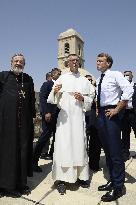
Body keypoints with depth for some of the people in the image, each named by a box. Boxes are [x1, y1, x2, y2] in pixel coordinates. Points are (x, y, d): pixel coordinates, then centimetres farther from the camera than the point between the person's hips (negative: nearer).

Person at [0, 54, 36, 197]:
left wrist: (32, 115, 9)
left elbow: (32, 99, 13)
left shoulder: (28, 79, 13)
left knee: (23, 149, 8)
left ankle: (21, 182, 23)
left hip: (24, 121, 3)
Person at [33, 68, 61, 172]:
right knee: (45, 136, -8)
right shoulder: (47, 84, 0)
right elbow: (42, 98, -10)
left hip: (57, 115, 7)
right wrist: (46, 112, -19)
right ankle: (34, 160, 4)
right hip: (49, 115, -7)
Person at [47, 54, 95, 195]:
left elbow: (91, 98, 13)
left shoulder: (85, 81, 13)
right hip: (64, 116, -2)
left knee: (79, 145, 6)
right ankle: (61, 179, 6)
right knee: (63, 146, -4)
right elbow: (53, 99, 2)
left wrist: (83, 98, -6)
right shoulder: (61, 79, 6)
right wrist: (55, 92, -19)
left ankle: (81, 176, 21)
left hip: (79, 116, 2)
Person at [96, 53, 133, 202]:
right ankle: (112, 180, 29)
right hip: (101, 115, 8)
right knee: (107, 150, 15)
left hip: (111, 114, -8)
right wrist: (97, 110, 14)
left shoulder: (115, 75, -6)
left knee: (115, 151, -3)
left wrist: (117, 109, -18)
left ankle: (118, 187, 12)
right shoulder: (99, 80, 17)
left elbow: (129, 90, -19)